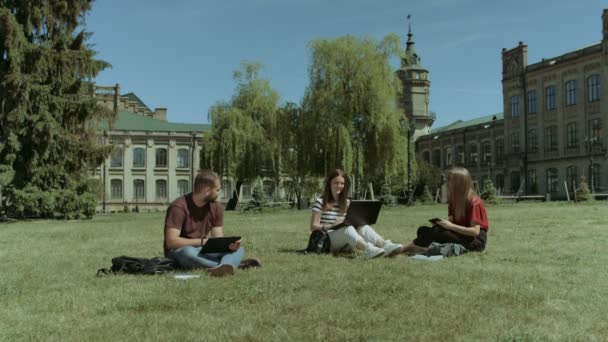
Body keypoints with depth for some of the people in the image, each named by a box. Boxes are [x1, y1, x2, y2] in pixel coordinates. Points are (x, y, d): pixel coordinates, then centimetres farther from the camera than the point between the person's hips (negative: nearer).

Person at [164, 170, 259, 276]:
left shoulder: (216, 207, 2)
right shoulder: (179, 207, -17)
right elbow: (171, 241, -23)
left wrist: (229, 244, -25)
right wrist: (202, 241, -25)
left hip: (203, 251, 6)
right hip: (178, 252, -6)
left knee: (238, 249, -14)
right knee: (188, 252, -40)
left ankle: (224, 267, -47)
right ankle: (233, 263, -30)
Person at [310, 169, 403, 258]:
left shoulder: (347, 203, 18)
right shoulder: (320, 202, 1)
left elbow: (351, 222, 15)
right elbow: (313, 227, -4)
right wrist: (331, 226, -20)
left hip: (345, 245, 5)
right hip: (327, 242, -5)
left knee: (363, 228, -24)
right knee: (347, 229, -35)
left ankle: (386, 246, -51)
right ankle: (367, 248, -64)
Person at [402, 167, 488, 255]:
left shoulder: (474, 202, -17)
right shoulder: (454, 199, 7)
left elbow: (475, 231, -22)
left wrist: (451, 226, -24)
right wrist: (442, 222, -10)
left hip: (477, 241, -8)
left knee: (438, 231, -31)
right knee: (422, 230, -8)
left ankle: (406, 248, -24)